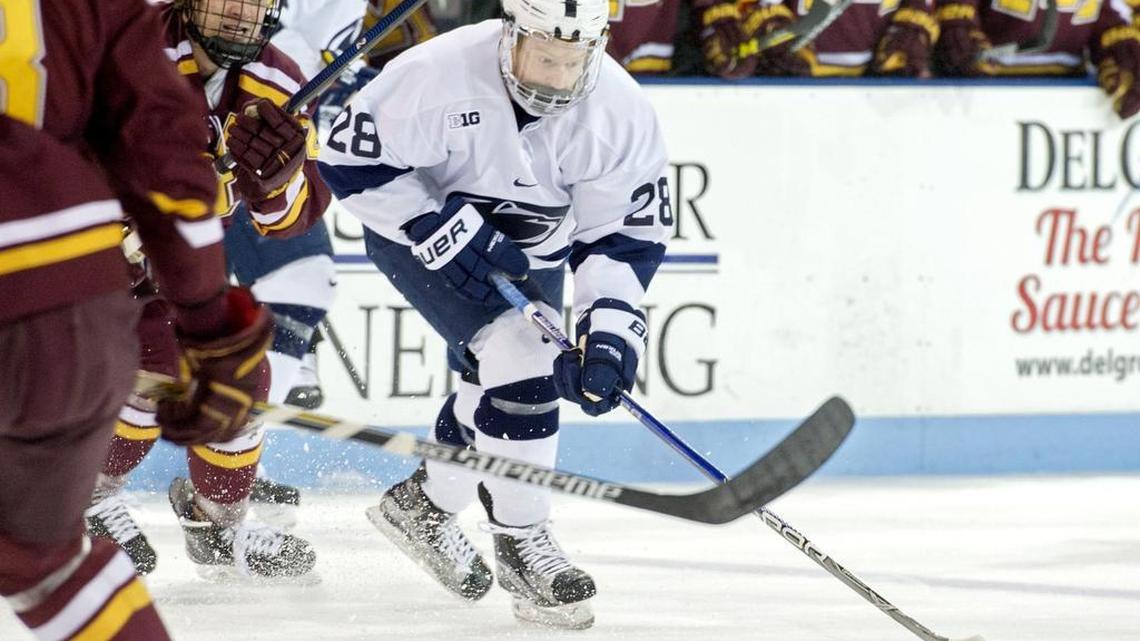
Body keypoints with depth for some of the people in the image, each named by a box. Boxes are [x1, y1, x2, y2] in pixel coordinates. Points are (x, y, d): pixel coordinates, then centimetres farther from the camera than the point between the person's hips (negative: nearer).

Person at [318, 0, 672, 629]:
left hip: (532, 253, 5)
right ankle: (520, 539, -7)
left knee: (513, 386, 6)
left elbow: (626, 234, -16)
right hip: (420, 233, -5)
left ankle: (422, 504, 33)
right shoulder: (439, 74, -33)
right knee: (515, 360, -20)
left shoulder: (620, 111, -22)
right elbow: (350, 159, -25)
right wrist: (441, 230, -30)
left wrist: (609, 330, -29)